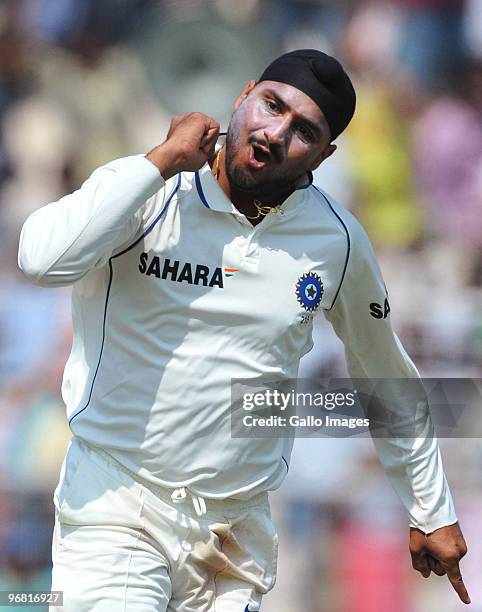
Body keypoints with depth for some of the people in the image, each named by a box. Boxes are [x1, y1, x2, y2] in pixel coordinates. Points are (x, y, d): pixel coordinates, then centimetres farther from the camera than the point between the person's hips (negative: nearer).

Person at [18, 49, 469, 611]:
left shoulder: (337, 242, 3)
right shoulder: (145, 190, -7)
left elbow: (386, 379, 18)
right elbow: (43, 260, -27)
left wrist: (432, 514, 22)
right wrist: (164, 160, -20)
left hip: (237, 532, 4)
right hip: (116, 510, -4)